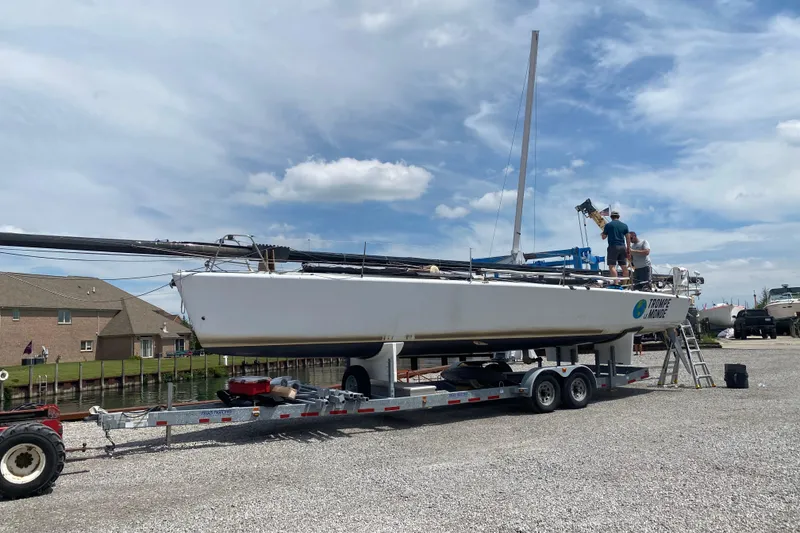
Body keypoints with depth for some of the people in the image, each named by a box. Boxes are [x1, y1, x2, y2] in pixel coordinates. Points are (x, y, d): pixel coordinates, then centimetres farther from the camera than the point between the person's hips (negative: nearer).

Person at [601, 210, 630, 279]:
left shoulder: (608, 225, 0)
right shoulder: (624, 225, 11)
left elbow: (603, 237, 6)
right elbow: (628, 238, 7)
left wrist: (604, 231, 25)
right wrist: (628, 250, 11)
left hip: (613, 247, -5)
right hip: (622, 247, 5)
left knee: (612, 266, -8)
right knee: (624, 267, 9)